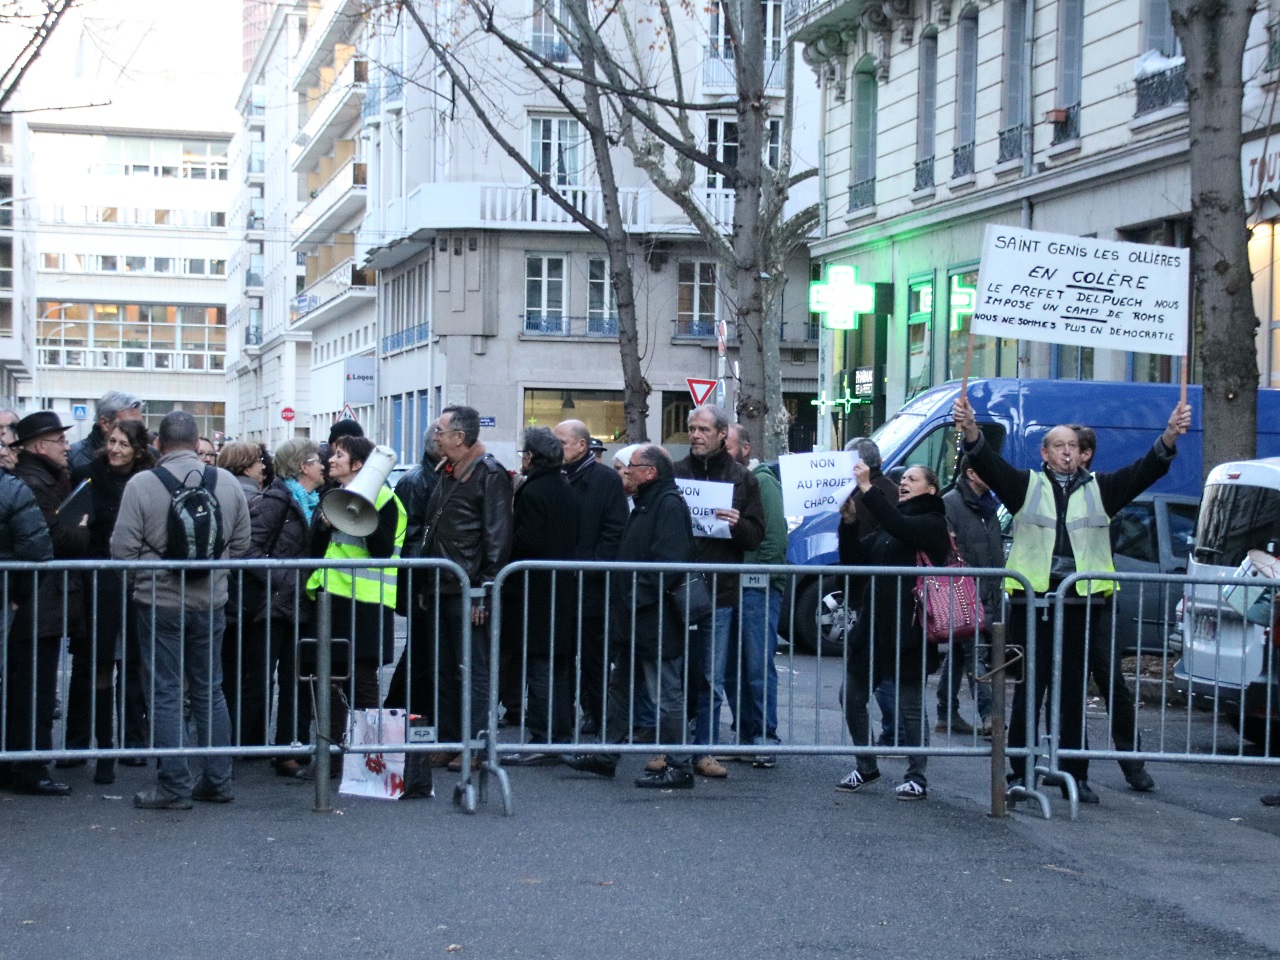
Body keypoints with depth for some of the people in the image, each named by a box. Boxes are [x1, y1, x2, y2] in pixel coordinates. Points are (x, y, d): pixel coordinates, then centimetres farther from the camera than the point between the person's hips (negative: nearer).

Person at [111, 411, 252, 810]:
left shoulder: (141, 484, -13)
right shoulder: (227, 482, -1)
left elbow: (123, 549, -12)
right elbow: (241, 545, 5)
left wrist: (147, 571, 7)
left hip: (159, 602, -4)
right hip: (210, 603, 4)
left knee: (165, 694, 3)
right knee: (209, 690, 14)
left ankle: (175, 785, 4)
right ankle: (217, 781, 19)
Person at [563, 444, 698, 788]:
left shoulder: (669, 505, -16)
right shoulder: (647, 504, 17)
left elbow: (669, 563, -25)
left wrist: (638, 598, -23)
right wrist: (623, 605, 18)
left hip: (657, 621, -11)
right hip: (638, 621, 11)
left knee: (667, 696, -4)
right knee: (619, 688, 17)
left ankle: (679, 768, 2)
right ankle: (606, 756, 25)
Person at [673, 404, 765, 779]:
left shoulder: (742, 479, 7)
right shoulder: (674, 473, 7)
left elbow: (756, 535, 6)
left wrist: (737, 525, -14)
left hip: (719, 592, 0)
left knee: (710, 679, 5)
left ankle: (704, 750, 12)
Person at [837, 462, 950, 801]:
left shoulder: (933, 524, -4)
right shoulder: (886, 529, 21)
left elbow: (901, 527, -24)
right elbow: (855, 557, 13)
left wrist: (867, 489, -27)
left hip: (908, 630, -8)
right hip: (873, 624, 8)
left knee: (910, 705, -1)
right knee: (852, 696, 7)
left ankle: (916, 778, 7)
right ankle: (866, 767, 19)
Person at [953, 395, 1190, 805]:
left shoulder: (1100, 489, 12)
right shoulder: (1026, 486, 7)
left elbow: (1146, 469, 2)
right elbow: (989, 463, -7)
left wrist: (1170, 436, -15)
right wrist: (971, 431, -26)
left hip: (1081, 603, 2)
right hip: (1031, 601, -2)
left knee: (1074, 696, 7)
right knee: (1027, 692, 1)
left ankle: (1075, 775, 13)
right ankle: (1021, 774, 8)